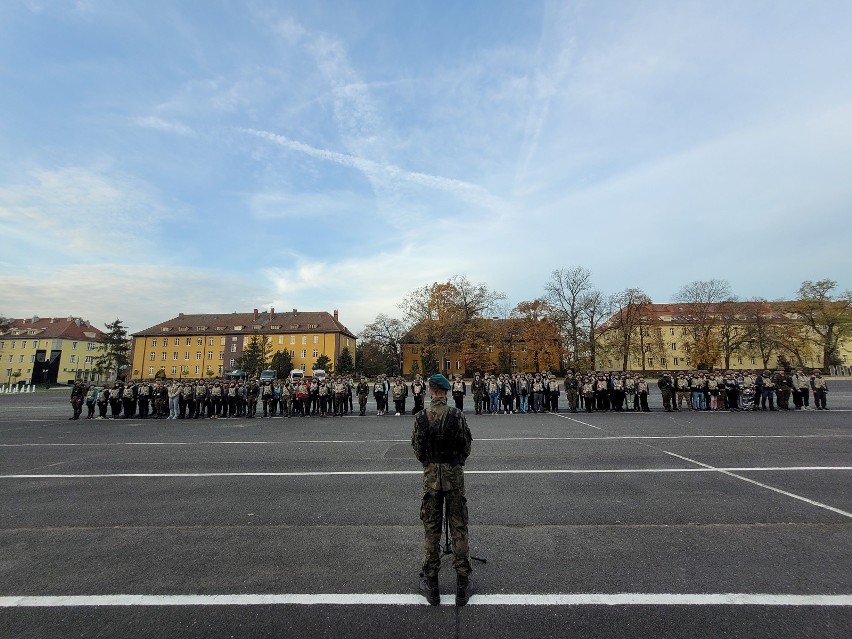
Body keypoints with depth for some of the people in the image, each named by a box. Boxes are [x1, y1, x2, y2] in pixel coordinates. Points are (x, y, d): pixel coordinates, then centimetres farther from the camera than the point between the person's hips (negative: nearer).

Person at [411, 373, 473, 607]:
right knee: (459, 527, 12)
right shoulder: (457, 415, -11)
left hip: (430, 475, 1)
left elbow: (417, 449, 0)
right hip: (454, 473, -1)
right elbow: (466, 446, -2)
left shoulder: (420, 417, -8)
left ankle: (431, 582, 25)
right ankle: (462, 583, 22)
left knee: (431, 528, 13)